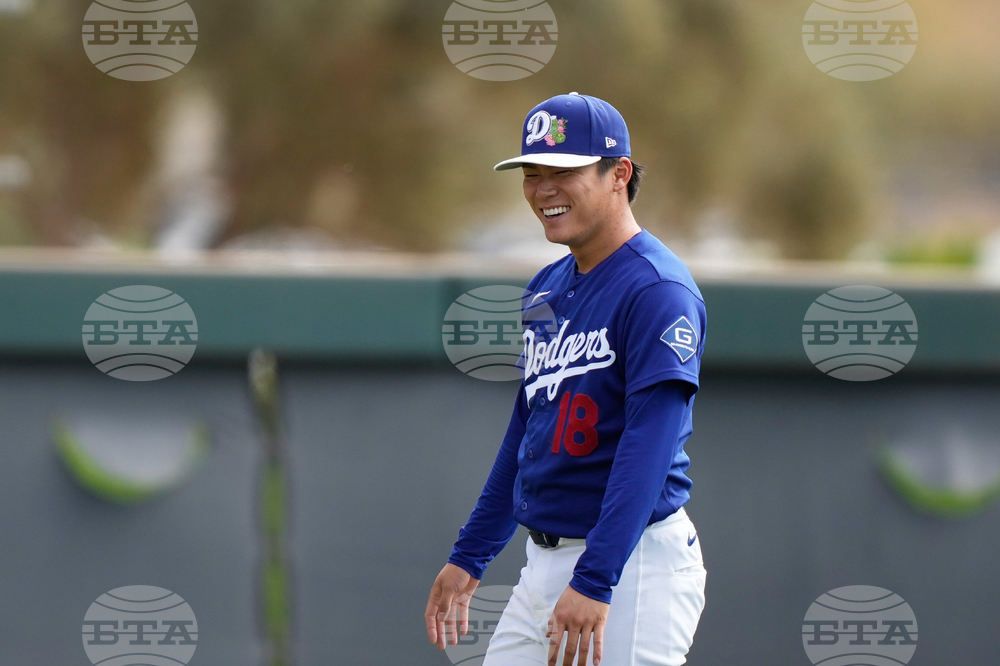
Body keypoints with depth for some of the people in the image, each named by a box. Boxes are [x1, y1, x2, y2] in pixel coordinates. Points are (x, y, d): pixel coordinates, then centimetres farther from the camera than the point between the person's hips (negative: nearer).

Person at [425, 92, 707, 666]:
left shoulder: (657, 289, -13)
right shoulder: (547, 290, 15)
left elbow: (649, 446, -21)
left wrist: (594, 582, -28)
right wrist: (469, 556, 21)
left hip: (630, 565, -8)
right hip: (545, 561, 8)